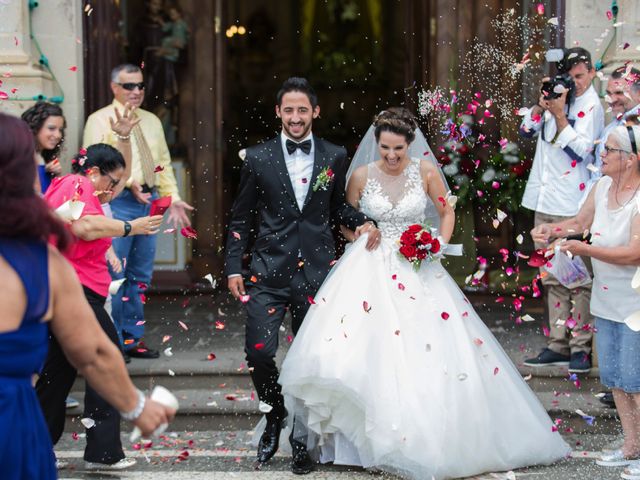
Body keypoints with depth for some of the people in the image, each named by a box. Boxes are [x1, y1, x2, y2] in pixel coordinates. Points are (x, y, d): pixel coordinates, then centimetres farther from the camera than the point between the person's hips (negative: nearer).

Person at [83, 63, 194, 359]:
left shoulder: (151, 122, 19)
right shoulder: (100, 120, -2)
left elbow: (164, 163, 21)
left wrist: (173, 198, 10)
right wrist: (129, 183, -22)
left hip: (149, 201, 7)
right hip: (118, 202, -7)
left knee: (140, 276, 10)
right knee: (114, 274, -7)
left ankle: (133, 338, 18)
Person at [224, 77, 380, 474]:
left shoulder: (335, 157, 6)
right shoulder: (258, 158, 3)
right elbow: (241, 218, 8)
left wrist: (362, 222, -1)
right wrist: (234, 267, 3)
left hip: (316, 273, 1)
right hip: (269, 273, -1)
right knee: (259, 352, -11)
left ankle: (302, 440, 21)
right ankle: (276, 416, 18)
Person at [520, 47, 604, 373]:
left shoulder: (592, 106, -5)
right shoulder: (558, 95, 12)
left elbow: (581, 150, -15)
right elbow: (526, 130, 9)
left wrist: (559, 115, -18)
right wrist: (542, 105, -7)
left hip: (573, 206, -7)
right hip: (545, 202, 7)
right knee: (552, 278, 9)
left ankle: (580, 348, -2)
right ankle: (558, 345, 14)